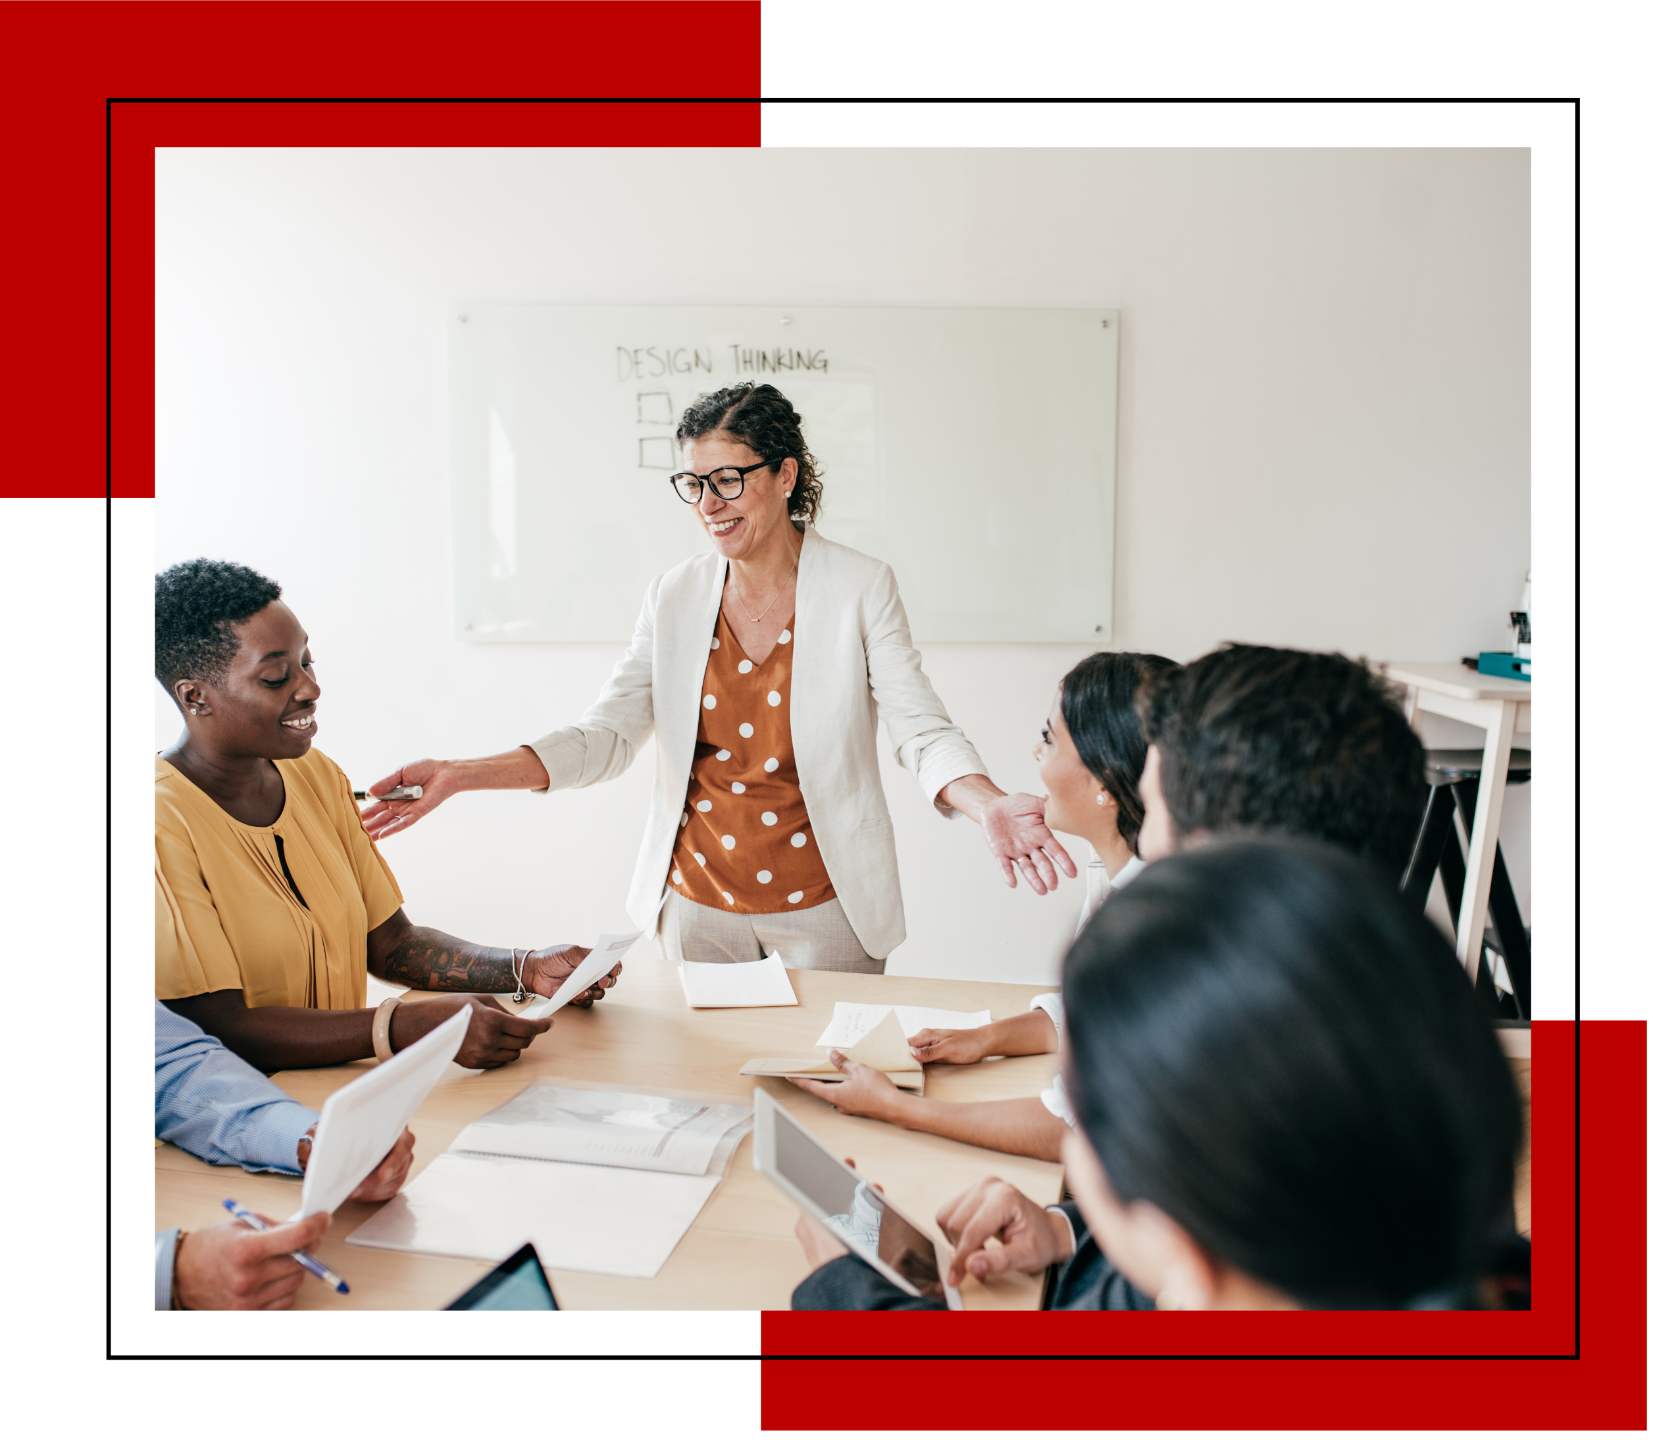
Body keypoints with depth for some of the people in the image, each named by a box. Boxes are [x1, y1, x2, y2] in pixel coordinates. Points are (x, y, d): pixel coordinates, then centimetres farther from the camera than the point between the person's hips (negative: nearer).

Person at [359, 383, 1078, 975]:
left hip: (824, 905, -2)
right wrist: (460, 776, -16)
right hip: (698, 901, 3)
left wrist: (989, 807, -34)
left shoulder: (860, 588, -8)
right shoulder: (675, 596, 0)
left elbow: (922, 730, -13)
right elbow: (606, 734, -3)